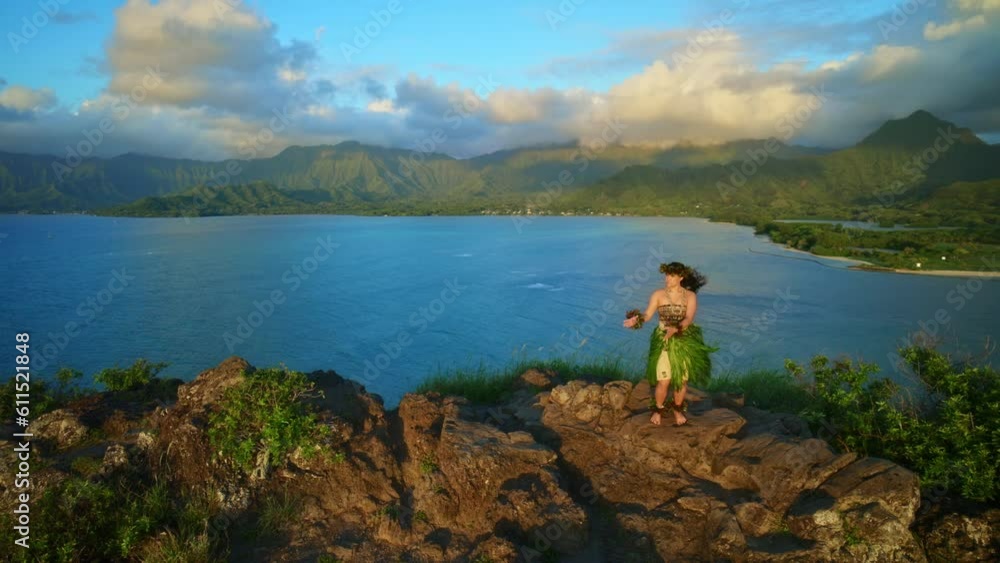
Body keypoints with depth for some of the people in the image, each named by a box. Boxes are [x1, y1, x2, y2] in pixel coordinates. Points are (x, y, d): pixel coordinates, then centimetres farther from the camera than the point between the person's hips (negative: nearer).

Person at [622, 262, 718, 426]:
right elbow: (648, 315, -11)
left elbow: (689, 319, -16)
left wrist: (675, 328, -34)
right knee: (664, 381, -6)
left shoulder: (690, 296, -3)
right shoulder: (658, 294, -2)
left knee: (682, 379, 6)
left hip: (685, 341, 1)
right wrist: (637, 319, -32)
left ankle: (678, 409, 33)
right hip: (663, 341, -1)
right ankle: (658, 409, 21)